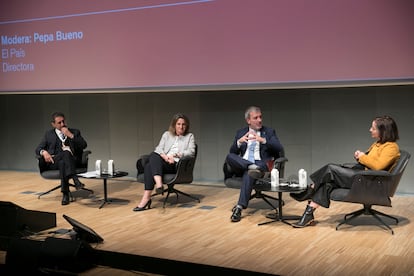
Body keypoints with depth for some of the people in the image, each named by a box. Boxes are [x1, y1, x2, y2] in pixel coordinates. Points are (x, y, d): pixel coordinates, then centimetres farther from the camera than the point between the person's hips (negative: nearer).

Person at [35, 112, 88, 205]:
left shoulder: (74, 132, 17)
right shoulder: (48, 134, 21)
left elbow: (84, 145, 2)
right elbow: (38, 149, 13)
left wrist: (70, 135, -7)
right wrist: (44, 152, -11)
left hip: (72, 161, 0)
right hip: (54, 161, 0)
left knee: (63, 163, -38)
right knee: (65, 153, -35)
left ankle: (65, 194, -43)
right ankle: (75, 179, -51)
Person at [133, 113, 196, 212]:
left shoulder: (190, 136, 18)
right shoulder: (167, 134, 24)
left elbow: (191, 151, 2)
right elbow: (159, 149, 9)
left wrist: (175, 155, -13)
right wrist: (165, 157, -13)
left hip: (177, 165, -3)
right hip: (162, 162, 3)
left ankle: (146, 198, -41)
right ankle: (159, 184, -50)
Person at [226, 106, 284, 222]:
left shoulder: (269, 132, 12)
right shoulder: (240, 132, 18)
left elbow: (279, 149, -3)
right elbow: (232, 152, 9)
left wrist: (263, 140, -17)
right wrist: (239, 142, -12)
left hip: (260, 164, -2)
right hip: (241, 165, 3)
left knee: (248, 173, -37)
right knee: (229, 157, -29)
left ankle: (239, 207, -40)